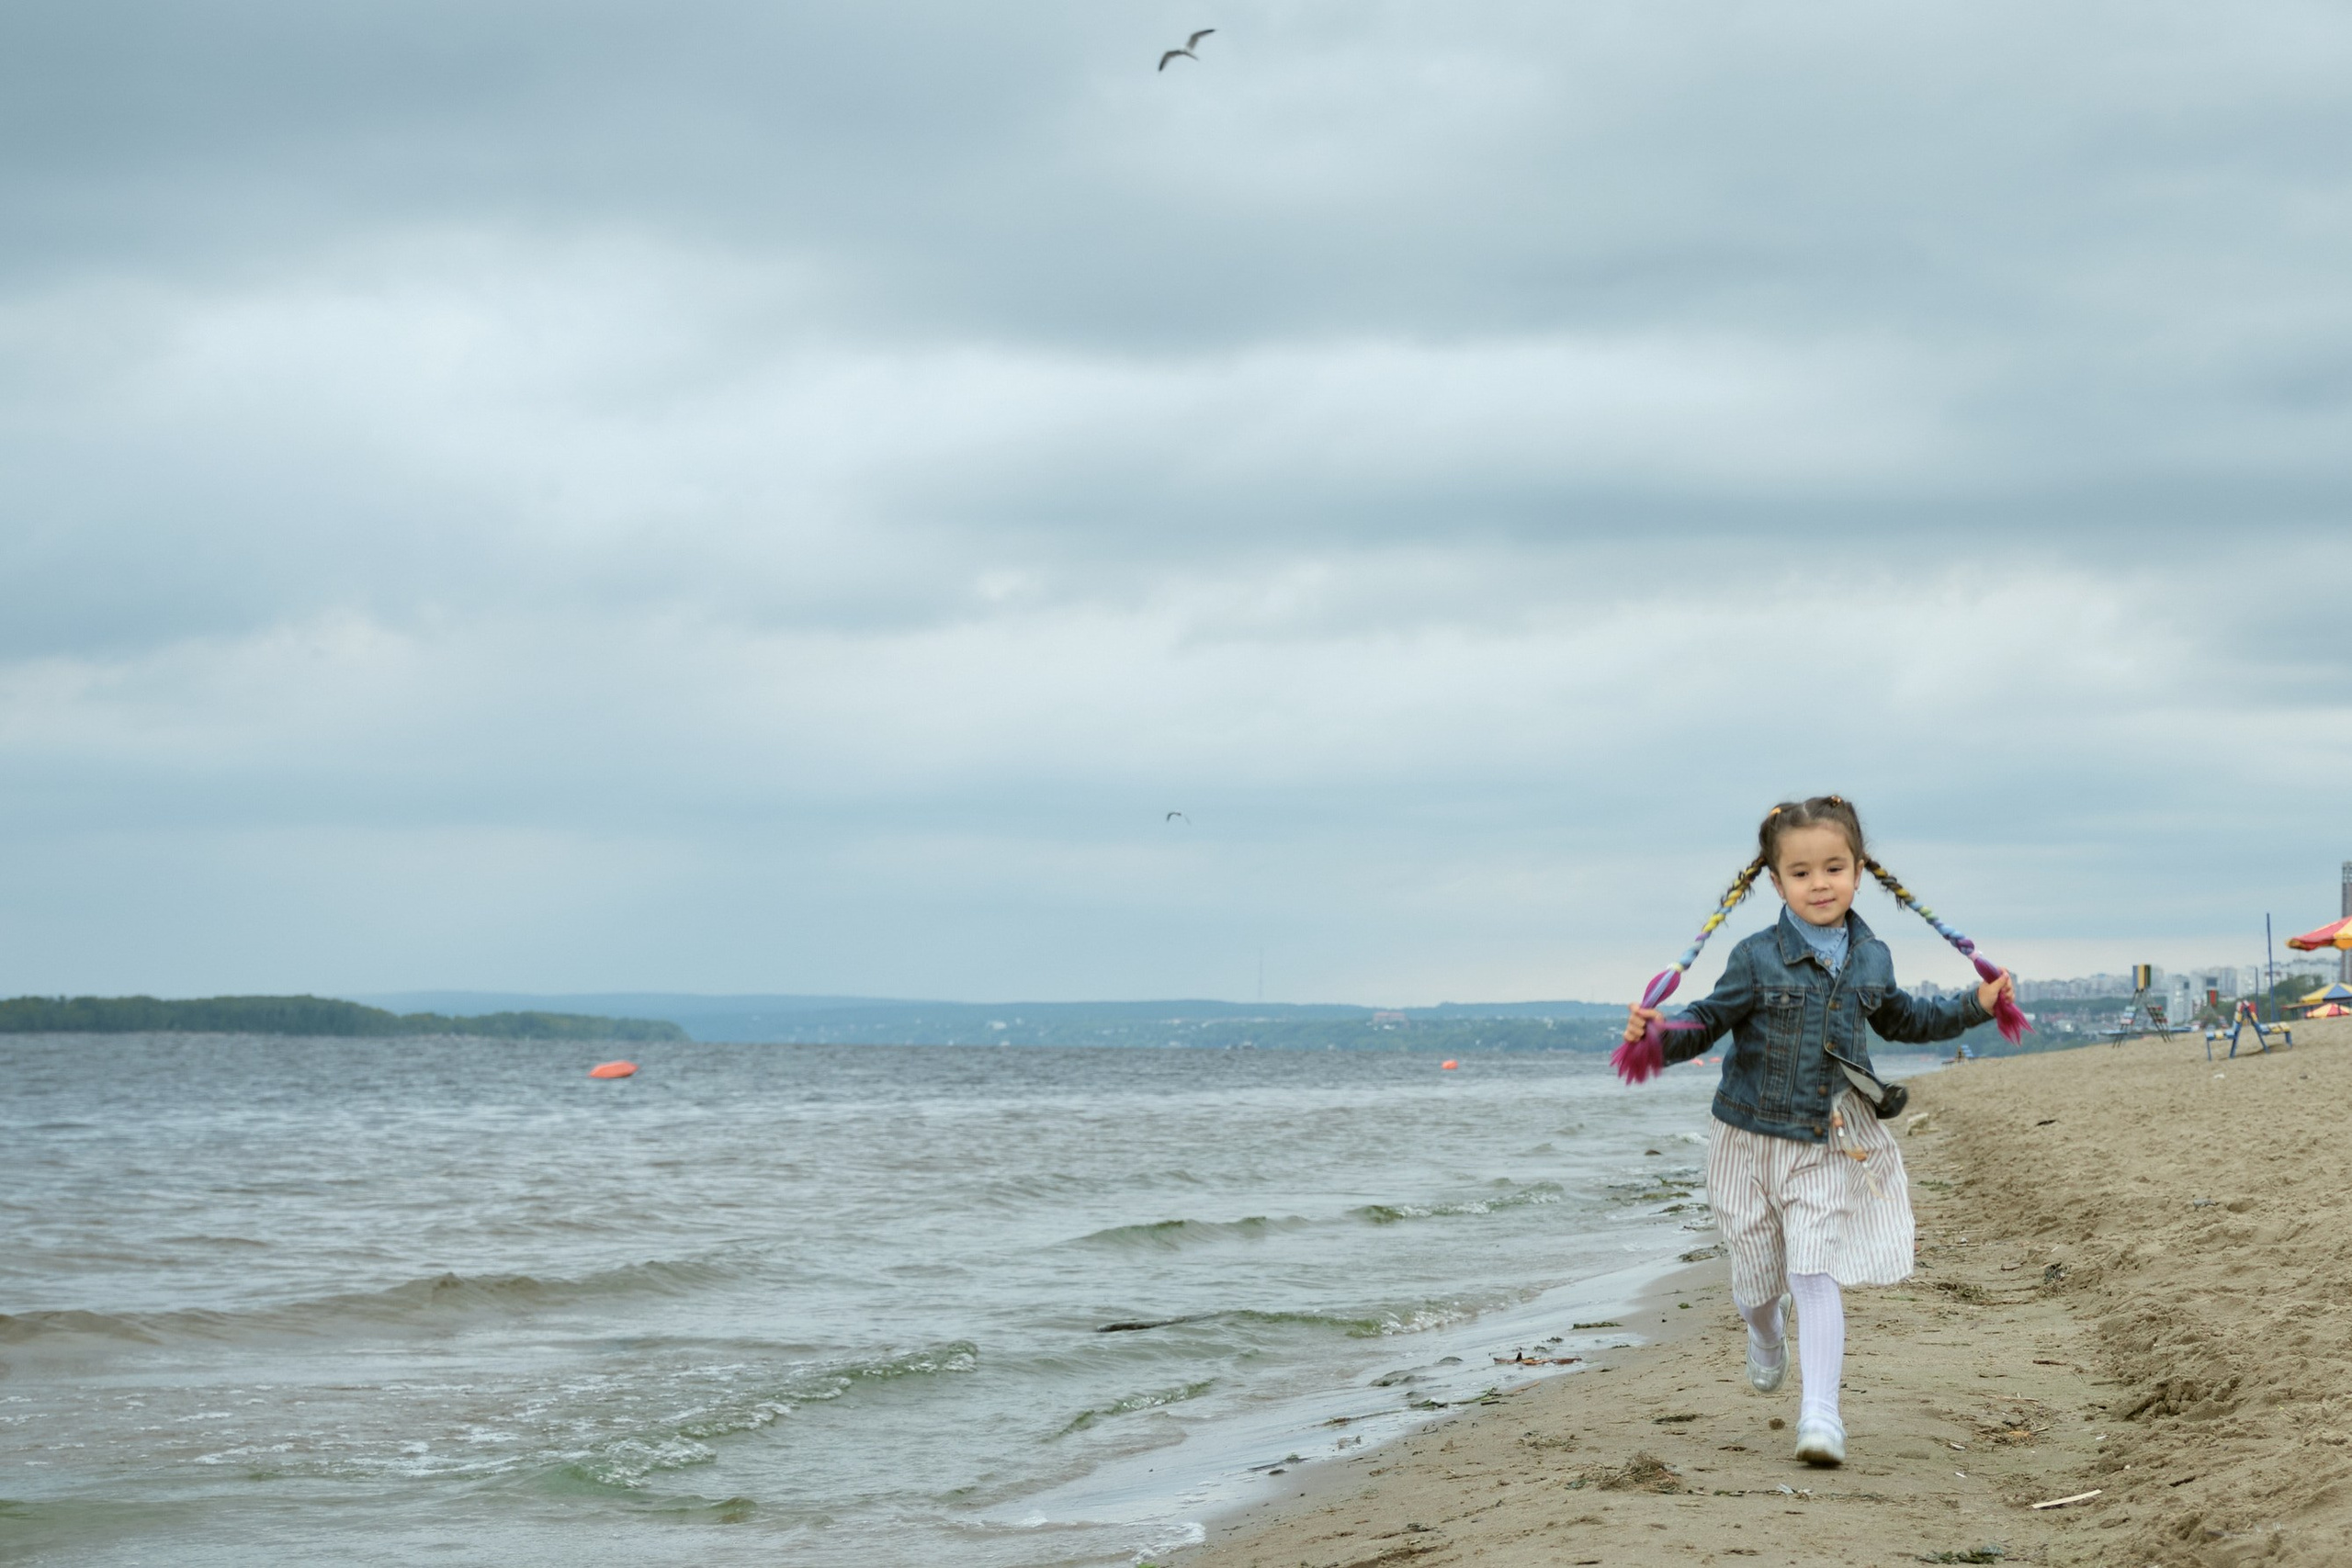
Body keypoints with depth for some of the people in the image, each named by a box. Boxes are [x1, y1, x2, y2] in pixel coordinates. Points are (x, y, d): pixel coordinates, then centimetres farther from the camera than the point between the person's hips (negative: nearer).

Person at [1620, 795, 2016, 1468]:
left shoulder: (1870, 960, 3)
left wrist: (1976, 1004, 18)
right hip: (1752, 1139, -1)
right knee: (1757, 1278, 11)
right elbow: (1708, 1022, -6)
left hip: (1832, 1144, 1)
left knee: (1816, 1273, -12)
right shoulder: (1758, 960, -10)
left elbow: (1901, 1020, 23)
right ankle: (1765, 1335, 47)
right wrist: (1657, 1033, -25)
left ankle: (1821, 1410, -13)